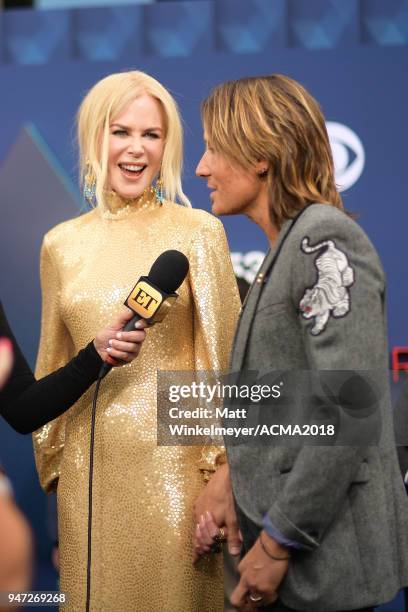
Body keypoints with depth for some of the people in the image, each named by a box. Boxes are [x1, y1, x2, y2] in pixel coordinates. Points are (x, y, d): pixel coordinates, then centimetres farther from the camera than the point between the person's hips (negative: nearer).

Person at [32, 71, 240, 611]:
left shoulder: (199, 232, -4)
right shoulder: (62, 243, 7)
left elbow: (222, 355, -4)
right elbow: (54, 363, 14)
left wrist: (219, 465, -9)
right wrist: (52, 461, 14)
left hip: (172, 456, -3)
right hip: (90, 461, 3)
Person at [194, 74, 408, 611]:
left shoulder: (324, 240, -16)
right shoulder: (287, 246, 11)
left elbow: (350, 406, -23)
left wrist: (278, 543, -20)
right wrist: (233, 473, 3)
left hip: (322, 556, -8)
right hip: (280, 532, 8)